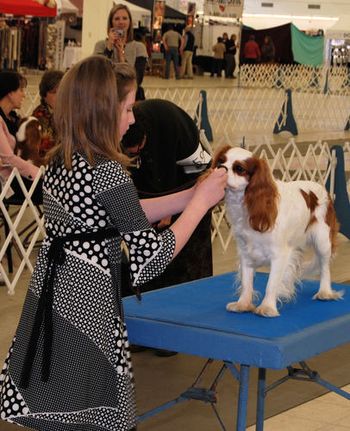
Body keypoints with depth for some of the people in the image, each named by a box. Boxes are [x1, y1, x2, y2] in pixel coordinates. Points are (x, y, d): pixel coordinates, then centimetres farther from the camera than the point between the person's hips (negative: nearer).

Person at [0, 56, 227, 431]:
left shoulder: (58, 161, 6)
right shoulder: (106, 171, -18)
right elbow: (149, 259, -15)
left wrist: (192, 194, 16)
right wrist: (201, 202, -5)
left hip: (48, 302, 8)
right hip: (85, 314, -8)